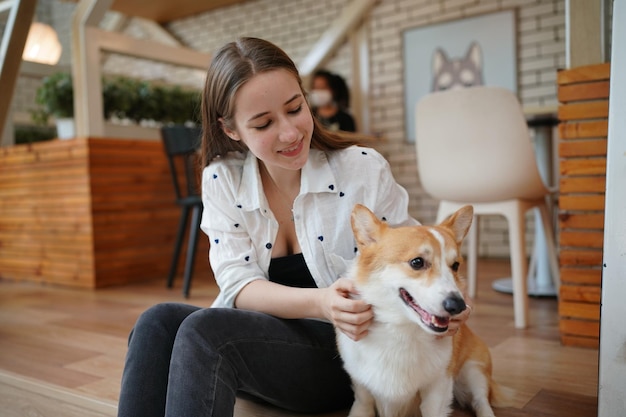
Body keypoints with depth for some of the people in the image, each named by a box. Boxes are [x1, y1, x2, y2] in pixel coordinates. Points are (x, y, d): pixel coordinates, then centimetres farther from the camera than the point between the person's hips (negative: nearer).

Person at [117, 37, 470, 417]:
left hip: (348, 349, -2)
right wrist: (319, 303, -30)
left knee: (205, 331, -29)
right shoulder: (221, 181, -3)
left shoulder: (364, 170, -10)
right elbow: (238, 285, -11)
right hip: (260, 338, 3)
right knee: (159, 323, -27)